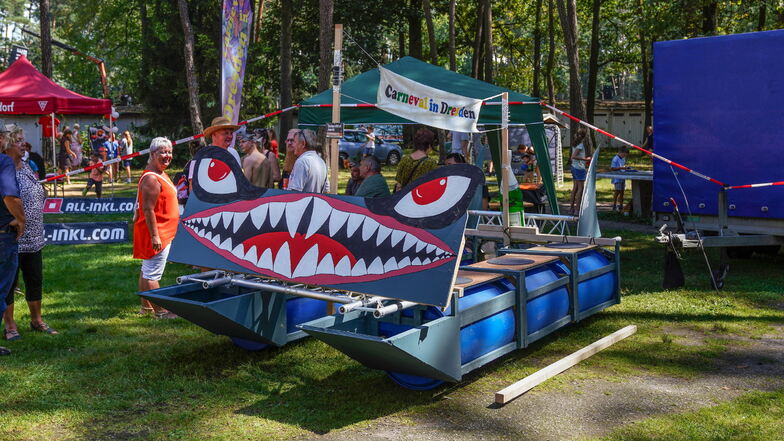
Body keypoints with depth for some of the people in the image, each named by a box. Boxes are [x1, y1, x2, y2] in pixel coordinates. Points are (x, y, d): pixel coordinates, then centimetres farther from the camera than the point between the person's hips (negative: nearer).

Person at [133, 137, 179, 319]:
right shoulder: (151, 178, -19)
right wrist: (155, 236, -25)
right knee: (152, 274, -4)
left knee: (147, 270, 18)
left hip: (162, 232, 11)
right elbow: (148, 209, -23)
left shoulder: (161, 174, 14)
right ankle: (160, 311, 0)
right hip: (157, 233, -11)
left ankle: (146, 307, 28)